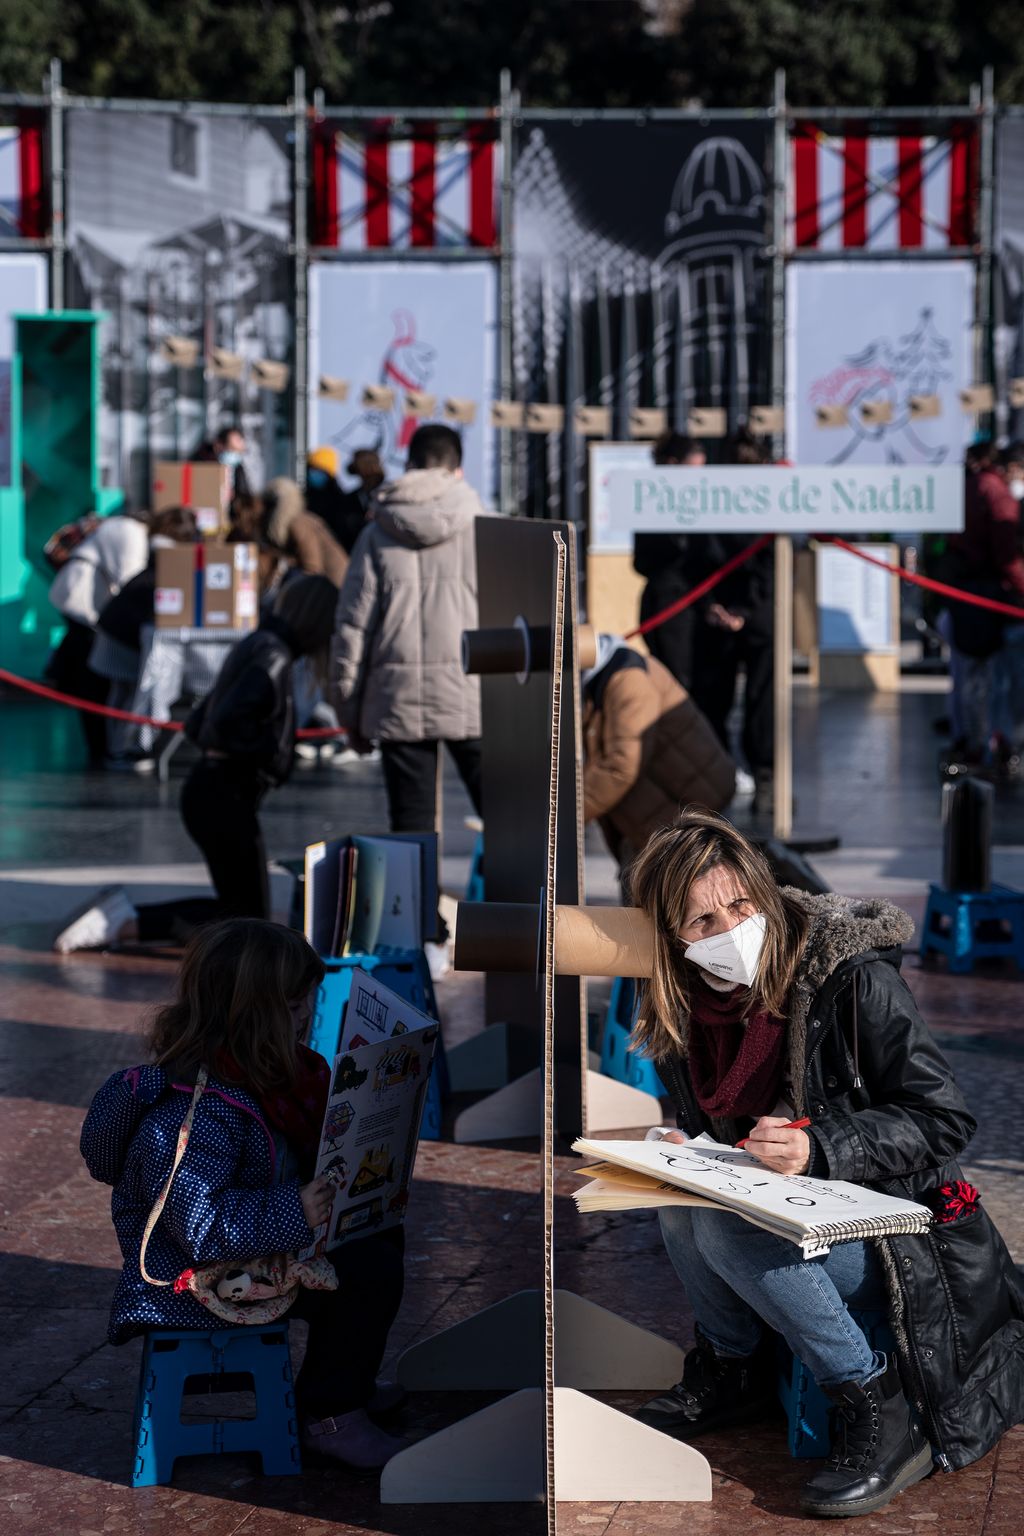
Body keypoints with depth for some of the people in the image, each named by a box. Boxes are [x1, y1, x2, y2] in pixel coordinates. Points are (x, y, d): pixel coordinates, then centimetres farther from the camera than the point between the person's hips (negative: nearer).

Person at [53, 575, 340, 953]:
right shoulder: (273, 655, -13)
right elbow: (227, 722, -26)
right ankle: (126, 924, -10)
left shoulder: (252, 649, 17)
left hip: (205, 790, 10)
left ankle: (121, 913, 6)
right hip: (227, 799, -10)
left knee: (242, 912, 16)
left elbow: (196, 725, 22)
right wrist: (269, 757, -11)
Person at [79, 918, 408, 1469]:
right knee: (369, 1268, -20)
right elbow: (202, 1223, -34)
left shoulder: (246, 1074, 4)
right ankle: (330, 1417, -3)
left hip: (252, 1251, 11)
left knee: (380, 1233, 16)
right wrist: (294, 1212, -38)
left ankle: (337, 1383, 28)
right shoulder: (193, 1114, -30)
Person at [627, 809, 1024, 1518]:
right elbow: (706, 1127, 14)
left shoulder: (855, 980, -19)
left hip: (906, 1239, -7)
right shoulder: (682, 1011, 0)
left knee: (728, 1229, -29)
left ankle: (881, 1405, -19)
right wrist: (682, 1151, -11)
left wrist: (818, 1148, -32)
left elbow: (944, 1120, -19)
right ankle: (735, 1370, 2)